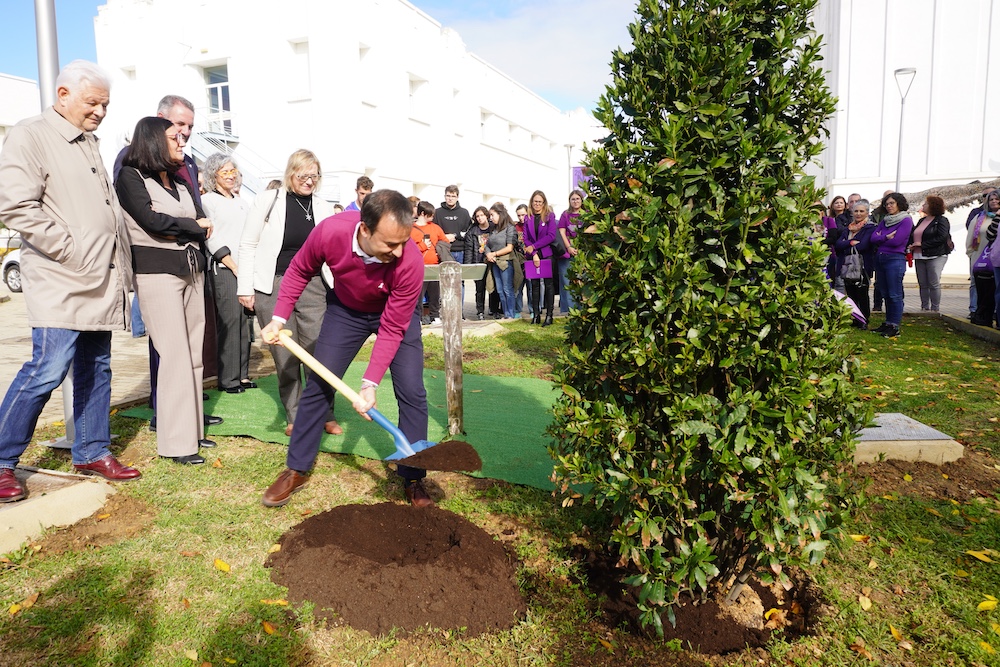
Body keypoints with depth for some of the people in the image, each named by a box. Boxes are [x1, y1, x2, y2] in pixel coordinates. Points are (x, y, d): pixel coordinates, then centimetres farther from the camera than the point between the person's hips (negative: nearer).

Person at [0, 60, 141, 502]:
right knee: (49, 369, -11)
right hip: (60, 282, -8)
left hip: (101, 281, 8)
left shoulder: (88, 142, 20)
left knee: (96, 369, 11)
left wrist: (119, 266, 16)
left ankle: (92, 452, 21)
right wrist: (72, 253, -16)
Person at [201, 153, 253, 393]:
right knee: (229, 321, -9)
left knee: (245, 319, 4)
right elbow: (211, 240, -5)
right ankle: (228, 379, -3)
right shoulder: (207, 201, 3)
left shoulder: (243, 202, 21)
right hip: (223, 268, -5)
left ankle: (243, 374, 11)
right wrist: (235, 267, -10)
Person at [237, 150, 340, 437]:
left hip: (311, 286, 2)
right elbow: (248, 245, 2)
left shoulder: (323, 209, 7)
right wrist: (245, 287, -1)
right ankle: (294, 417, 18)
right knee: (284, 356, 5)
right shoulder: (268, 200, -1)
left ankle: (325, 414, 13)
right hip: (273, 286, -1)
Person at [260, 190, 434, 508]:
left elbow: (392, 329, -28)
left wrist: (370, 384, -32)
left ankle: (413, 479, 6)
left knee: (411, 392, -10)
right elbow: (300, 270, -9)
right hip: (345, 309, 2)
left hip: (396, 313, -1)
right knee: (318, 385, 1)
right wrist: (279, 319, -14)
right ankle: (297, 470, 18)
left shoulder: (410, 262, -37)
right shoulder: (330, 232, -33)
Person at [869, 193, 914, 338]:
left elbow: (896, 241, -14)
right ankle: (888, 323, 18)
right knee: (886, 294, 11)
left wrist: (880, 239, 0)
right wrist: (886, 237, -8)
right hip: (880, 259, 7)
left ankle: (895, 327, -3)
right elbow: (873, 238, 5)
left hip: (895, 259, -7)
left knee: (895, 295, -6)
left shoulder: (906, 220, -4)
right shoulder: (884, 220, 16)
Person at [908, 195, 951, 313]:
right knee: (923, 284, 7)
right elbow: (913, 235, 21)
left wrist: (922, 244, -16)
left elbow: (942, 238, -14)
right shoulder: (921, 221, 19)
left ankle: (935, 309, -1)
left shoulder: (941, 220, -3)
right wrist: (912, 244, -1)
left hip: (935, 256, -7)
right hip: (919, 256, 7)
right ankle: (924, 308, 14)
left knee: (934, 284, -7)